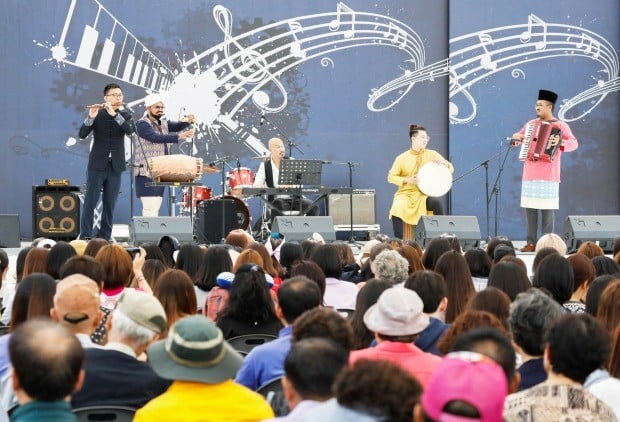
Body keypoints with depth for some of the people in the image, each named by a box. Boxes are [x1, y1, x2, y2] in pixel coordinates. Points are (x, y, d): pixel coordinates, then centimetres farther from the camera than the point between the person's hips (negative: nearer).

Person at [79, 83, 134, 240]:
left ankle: (105, 235, 9)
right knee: (90, 201, -6)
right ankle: (85, 235, -5)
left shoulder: (125, 114, 5)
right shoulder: (97, 114, 0)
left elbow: (129, 130, -15)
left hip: (116, 165, 2)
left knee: (110, 203, 4)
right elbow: (82, 134, -9)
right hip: (97, 164, -2)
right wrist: (91, 117, -25)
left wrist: (114, 114, -25)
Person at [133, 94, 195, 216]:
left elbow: (177, 126, 1)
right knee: (150, 207, -12)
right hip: (146, 172, -8)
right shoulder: (142, 124, -8)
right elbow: (156, 137, -24)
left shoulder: (163, 124, 16)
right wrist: (180, 136, -33)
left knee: (156, 207, 8)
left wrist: (188, 121, -21)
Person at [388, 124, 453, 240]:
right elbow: (391, 177, 2)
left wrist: (444, 163, -17)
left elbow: (450, 170, 6)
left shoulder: (432, 154, 4)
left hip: (423, 195, 1)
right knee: (397, 209, -33)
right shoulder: (402, 158, -2)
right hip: (405, 194, -1)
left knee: (436, 203, -33)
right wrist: (407, 180, -14)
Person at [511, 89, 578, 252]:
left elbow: (574, 143, -10)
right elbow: (518, 136, 29)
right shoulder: (531, 124, 17)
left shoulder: (560, 125, 1)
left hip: (548, 175, -5)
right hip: (530, 174, 5)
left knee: (547, 209, -6)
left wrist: (561, 143, -29)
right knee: (530, 208, 3)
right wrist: (516, 137, 6)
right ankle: (531, 243, 7)